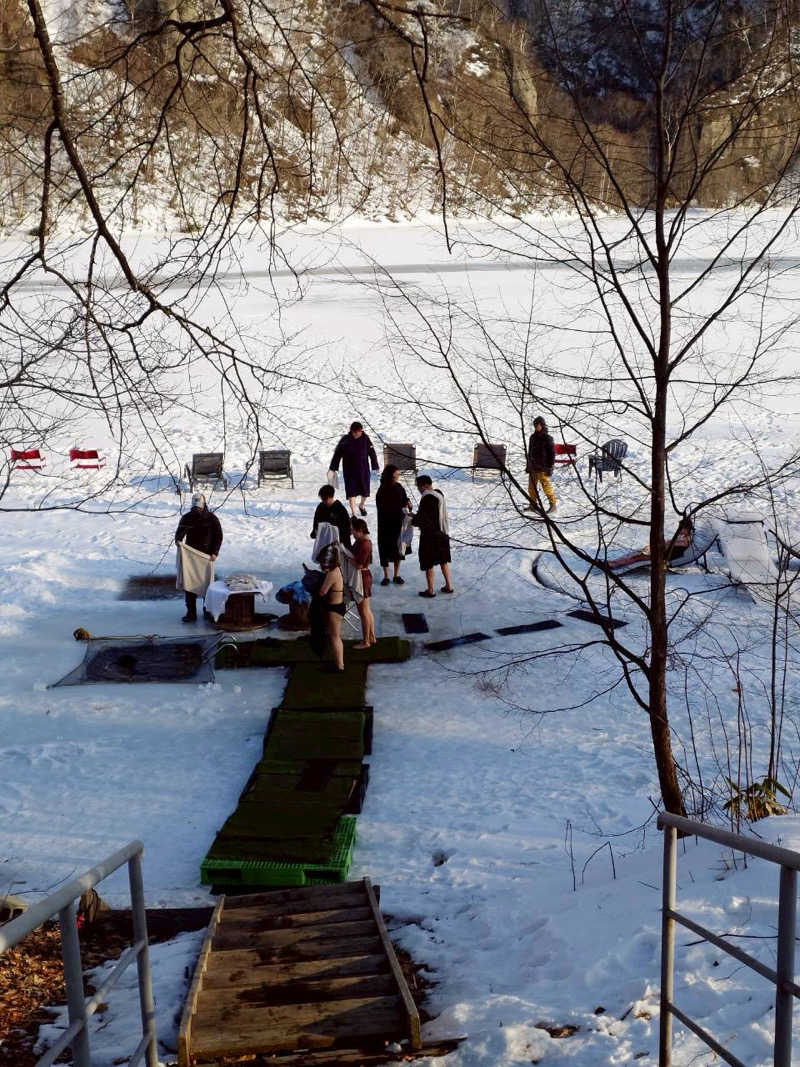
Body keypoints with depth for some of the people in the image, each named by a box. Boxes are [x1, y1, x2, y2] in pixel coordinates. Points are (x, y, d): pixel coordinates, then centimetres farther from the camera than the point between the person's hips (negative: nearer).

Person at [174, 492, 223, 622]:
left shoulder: (211, 518, -1)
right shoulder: (187, 518, 3)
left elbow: (218, 536, 2)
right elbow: (180, 531, 1)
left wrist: (214, 552, -10)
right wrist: (178, 540, -24)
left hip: (206, 556, -1)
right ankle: (191, 612, -3)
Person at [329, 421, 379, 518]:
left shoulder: (365, 438, -7)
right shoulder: (345, 440, -10)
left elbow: (372, 453, 0)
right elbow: (337, 454, -4)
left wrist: (375, 467, 0)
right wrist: (333, 469, -3)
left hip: (363, 470, 2)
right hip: (349, 471, -2)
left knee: (365, 491, 10)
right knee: (351, 492, -3)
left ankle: (361, 506, 40)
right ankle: (353, 513, 5)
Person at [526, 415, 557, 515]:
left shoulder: (547, 438, -7)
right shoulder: (532, 438, 13)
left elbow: (552, 454, -8)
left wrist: (550, 467, -12)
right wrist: (528, 466, 19)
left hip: (543, 468, -7)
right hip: (533, 467, 7)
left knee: (546, 486, -8)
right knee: (531, 487, 8)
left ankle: (553, 506, -1)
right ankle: (533, 505, 18)